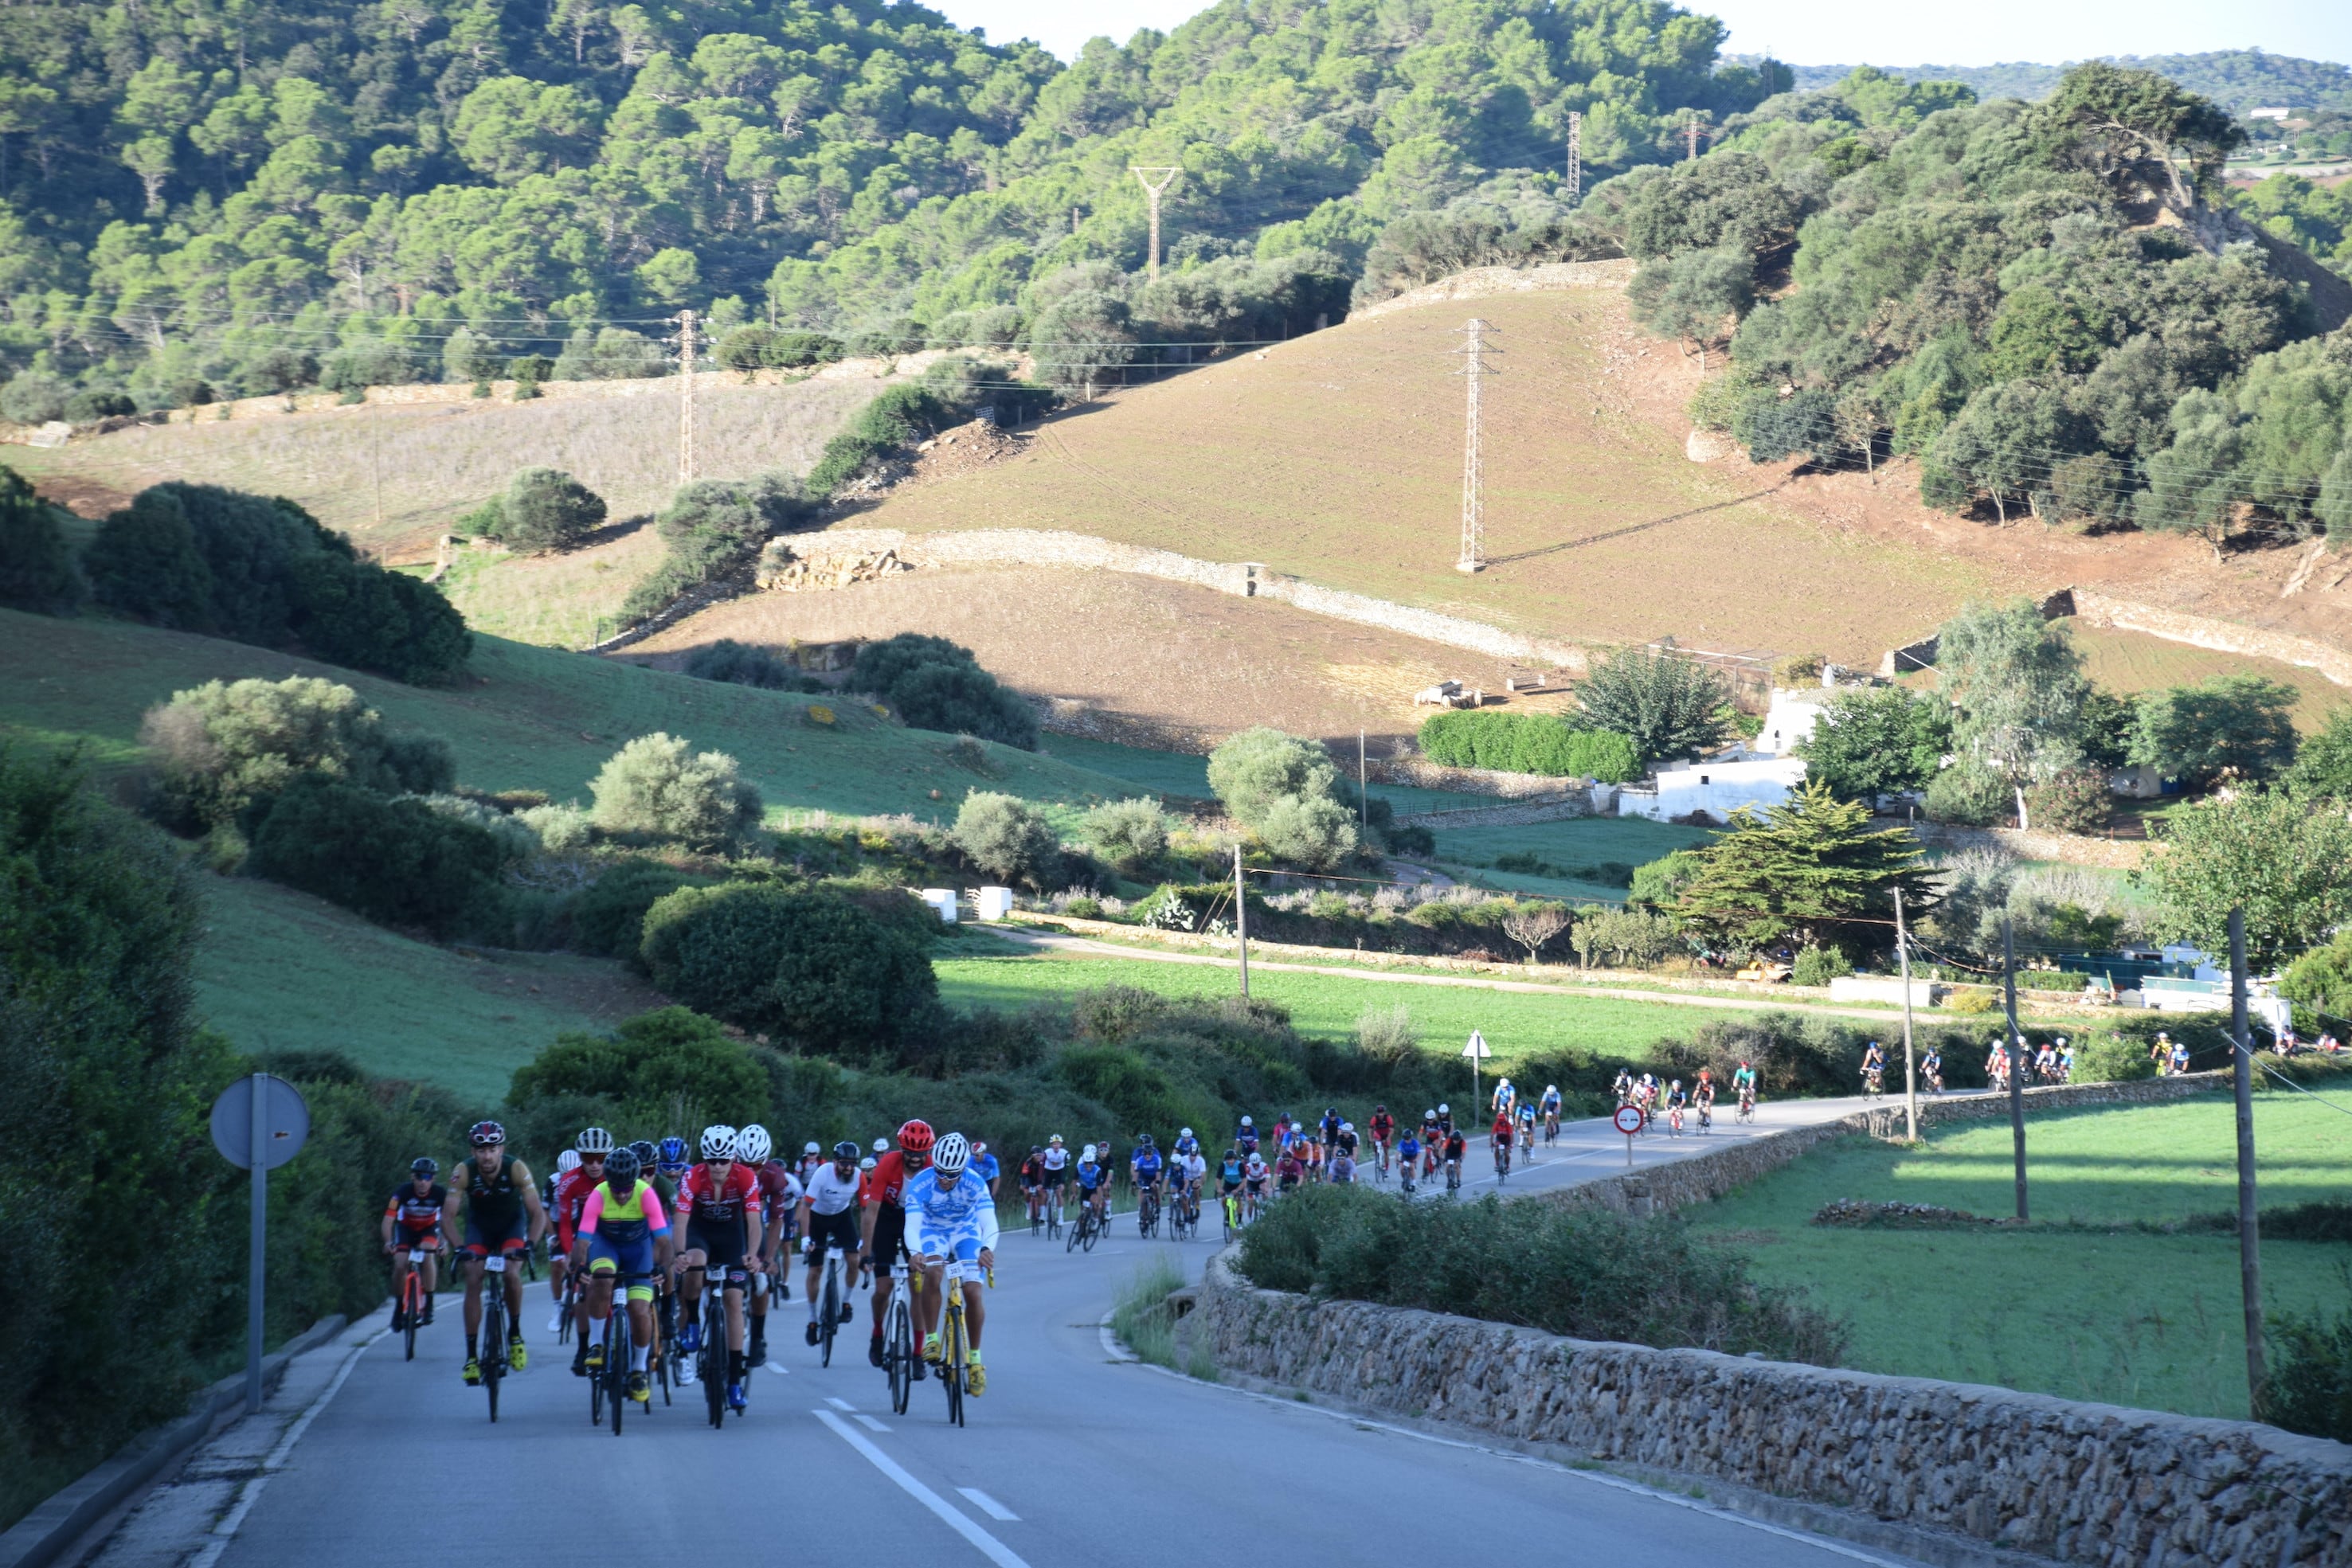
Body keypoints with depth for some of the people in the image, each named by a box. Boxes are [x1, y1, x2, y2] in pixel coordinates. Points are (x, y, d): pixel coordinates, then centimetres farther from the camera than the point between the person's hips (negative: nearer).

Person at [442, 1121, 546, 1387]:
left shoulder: (516, 1169, -31)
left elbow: (538, 1213, -31)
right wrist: (459, 1247, -43)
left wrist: (530, 1244, -46)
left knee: (512, 1273, -25)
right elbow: (447, 1216, -28)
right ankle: (471, 1355, -10)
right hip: (479, 1224, 1)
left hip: (512, 1223, -1)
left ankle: (515, 1334, -2)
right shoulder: (463, 1172, -28)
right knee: (473, 1281, -14)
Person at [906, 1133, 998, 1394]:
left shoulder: (974, 1185, -28)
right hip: (933, 1232, 0)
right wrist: (916, 1252, -57)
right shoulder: (920, 1184, -28)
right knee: (932, 1273, -32)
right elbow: (912, 1224, -36)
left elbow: (989, 1222, -37)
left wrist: (987, 1249, -59)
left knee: (973, 1293, -14)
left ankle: (974, 1358, 4)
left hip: (966, 1232, 0)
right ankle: (931, 1339, -18)